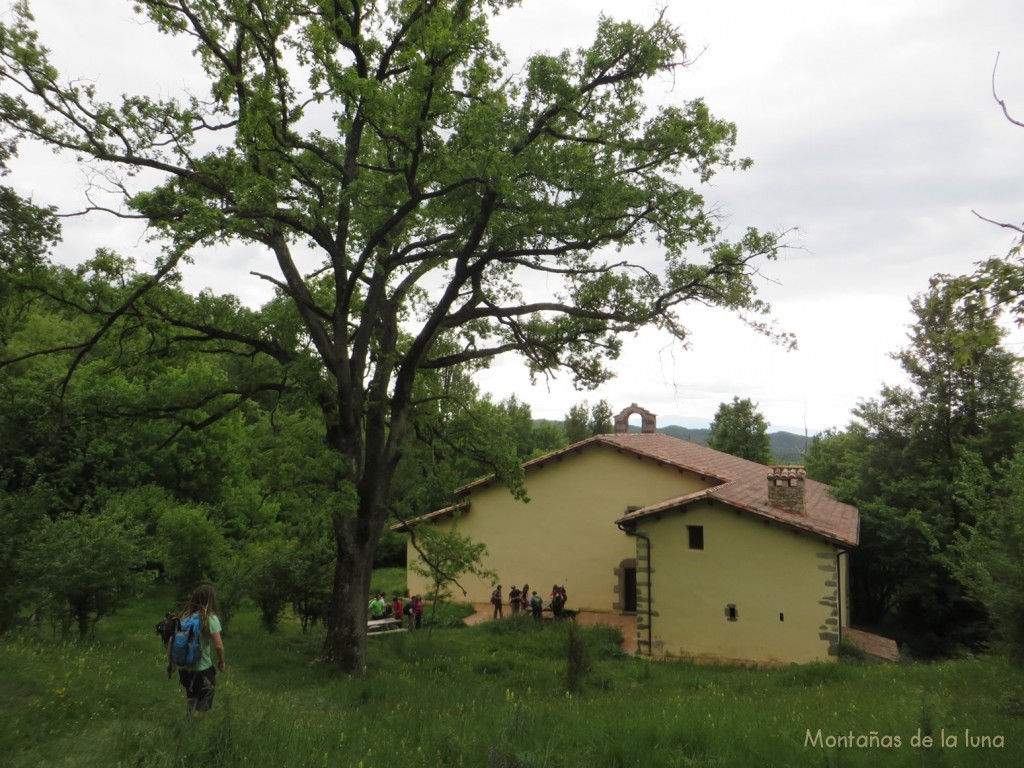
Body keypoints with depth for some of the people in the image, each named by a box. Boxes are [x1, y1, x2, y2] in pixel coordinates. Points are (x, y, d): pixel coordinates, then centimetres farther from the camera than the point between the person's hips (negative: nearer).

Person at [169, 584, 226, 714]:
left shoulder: (184, 616, 1)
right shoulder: (210, 618, -14)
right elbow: (218, 646, -16)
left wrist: (169, 661, 15)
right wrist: (221, 661, 1)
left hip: (183, 667, 5)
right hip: (202, 669, -5)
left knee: (190, 701, 26)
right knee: (203, 706, 12)